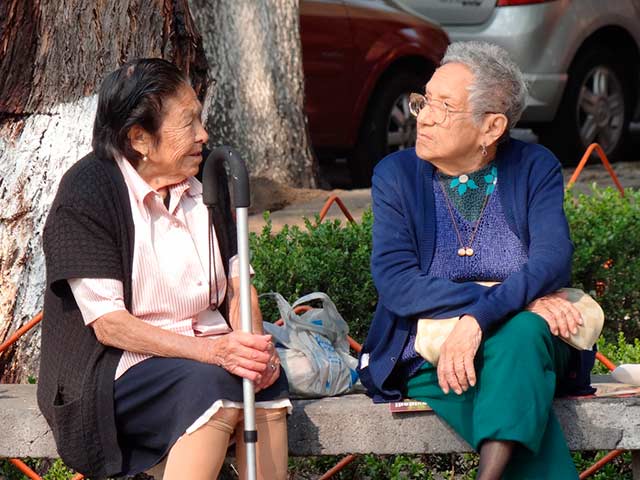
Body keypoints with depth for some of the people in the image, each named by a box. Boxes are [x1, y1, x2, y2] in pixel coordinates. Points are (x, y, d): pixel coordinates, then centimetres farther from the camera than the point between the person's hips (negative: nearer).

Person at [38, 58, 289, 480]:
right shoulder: (87, 192, -10)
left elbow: (239, 286, 10)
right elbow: (108, 324, -15)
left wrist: (253, 344, -14)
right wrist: (212, 351, -27)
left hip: (206, 352, 5)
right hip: (118, 367, -5)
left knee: (267, 379, -27)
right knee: (215, 384, -33)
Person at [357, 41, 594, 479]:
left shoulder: (536, 168, 3)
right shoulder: (396, 175, 2)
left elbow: (553, 260, -14)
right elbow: (395, 282, -11)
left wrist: (478, 320, -31)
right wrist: (518, 298, -21)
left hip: (529, 345, 1)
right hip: (432, 360, -1)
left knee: (522, 332, -37)